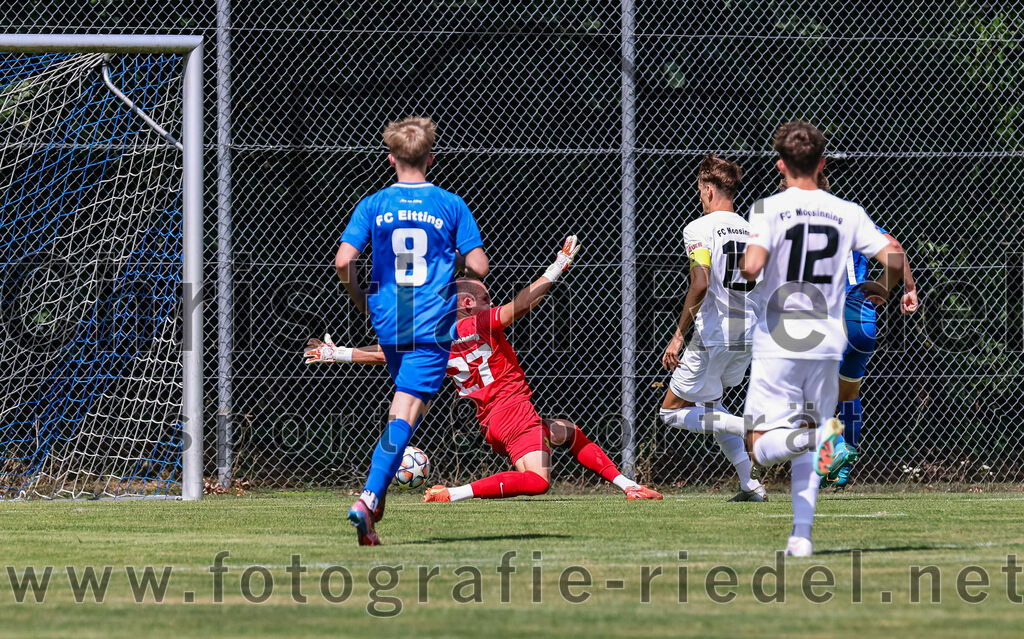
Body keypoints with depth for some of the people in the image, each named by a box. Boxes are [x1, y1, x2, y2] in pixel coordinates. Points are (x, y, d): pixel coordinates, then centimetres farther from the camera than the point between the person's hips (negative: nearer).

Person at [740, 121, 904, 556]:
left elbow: (752, 267, -20)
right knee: (806, 452, 16)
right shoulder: (848, 213, 4)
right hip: (827, 341, 4)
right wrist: (881, 290, 20)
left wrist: (744, 270, 4)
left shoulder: (768, 209, -6)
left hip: (778, 342, -4)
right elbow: (894, 259, -2)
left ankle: (816, 435, -31)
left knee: (763, 447, -3)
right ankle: (802, 534, 7)